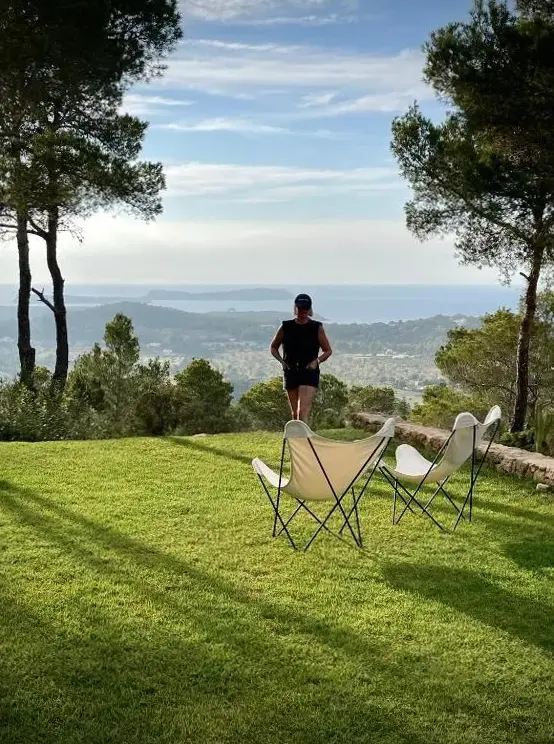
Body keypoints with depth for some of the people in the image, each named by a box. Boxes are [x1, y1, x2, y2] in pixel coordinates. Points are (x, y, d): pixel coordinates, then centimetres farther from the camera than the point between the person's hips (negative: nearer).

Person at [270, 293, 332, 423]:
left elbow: (328, 350, 7)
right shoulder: (286, 327, 5)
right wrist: (282, 361, 0)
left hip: (309, 373, -3)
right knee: (295, 413, 9)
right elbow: (273, 347, 17)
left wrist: (317, 361, -10)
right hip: (290, 372, 3)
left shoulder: (317, 328, 1)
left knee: (303, 411, -16)